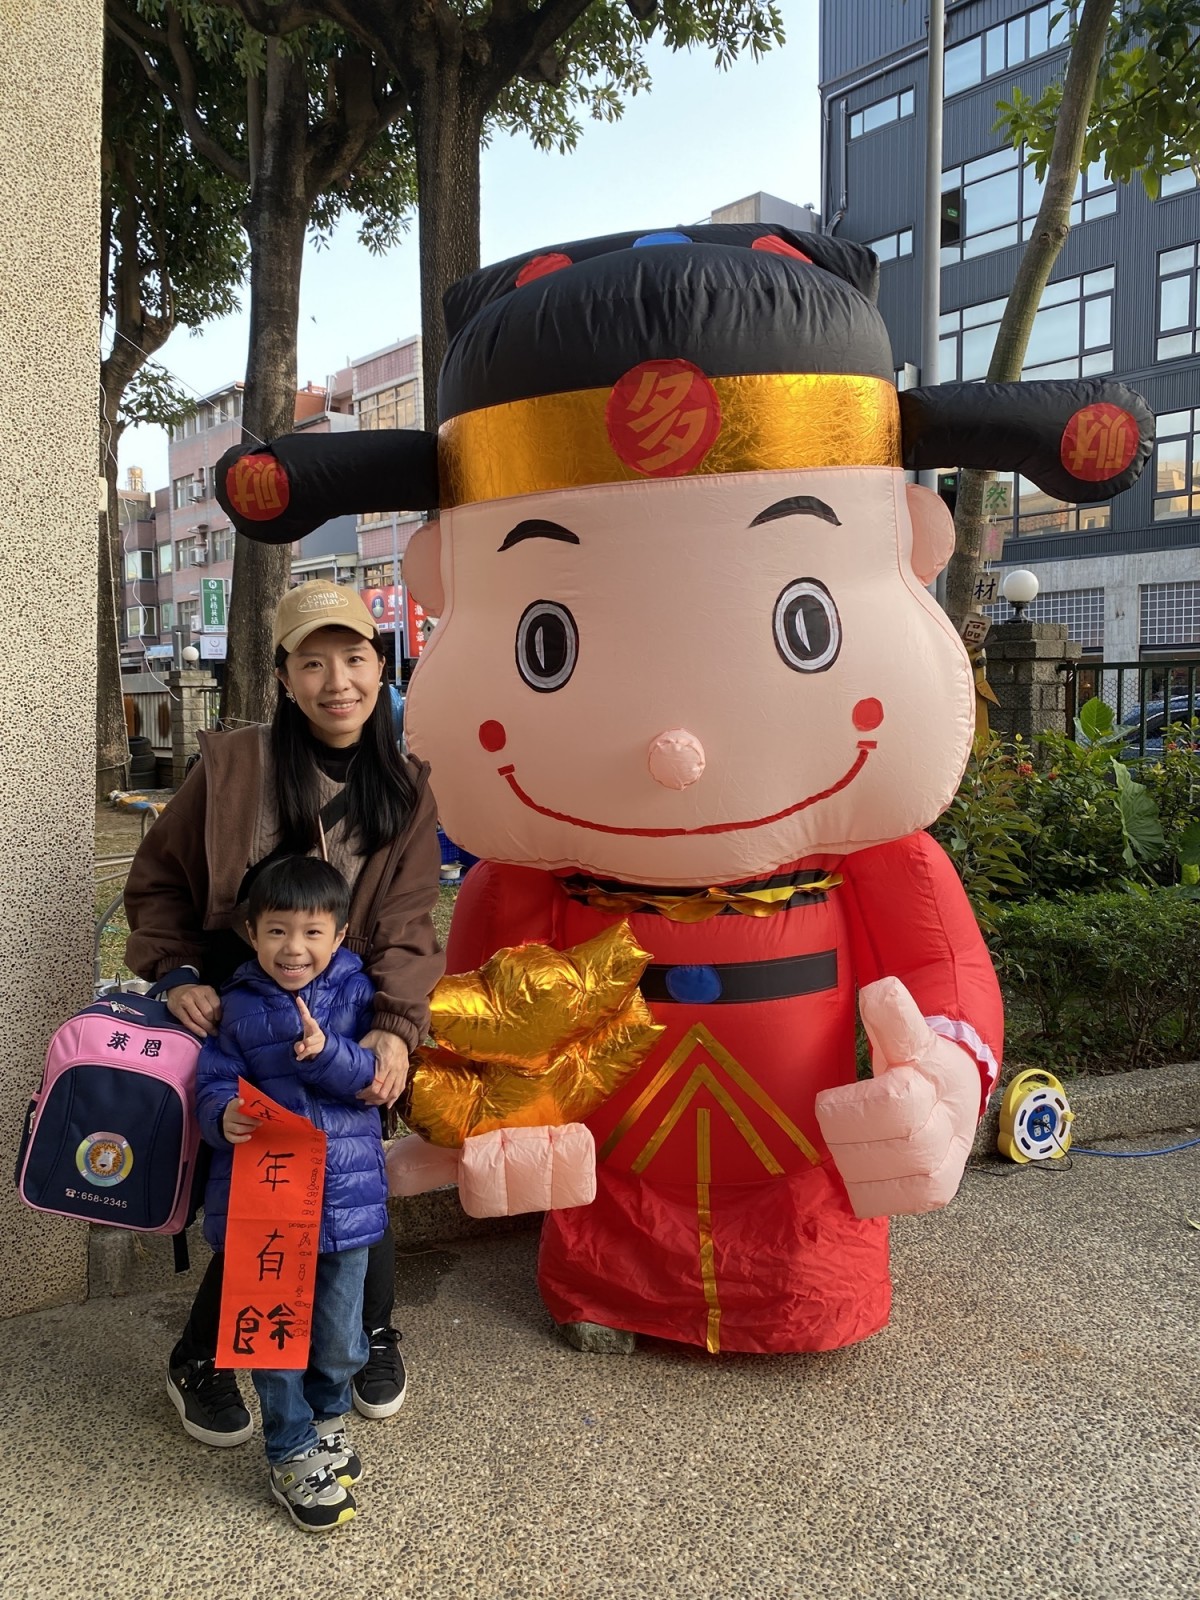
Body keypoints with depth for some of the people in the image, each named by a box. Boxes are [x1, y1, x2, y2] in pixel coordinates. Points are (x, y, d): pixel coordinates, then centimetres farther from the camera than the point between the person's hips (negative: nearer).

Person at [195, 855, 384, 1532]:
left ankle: (330, 1413, 43)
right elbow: (215, 1080, -3)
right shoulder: (238, 1004, 0)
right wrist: (223, 1115, -24)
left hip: (344, 1189, 0)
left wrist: (326, 1052, -28)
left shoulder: (354, 992, -3)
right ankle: (293, 1453, 30)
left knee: (340, 1329, 13)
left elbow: (372, 1077, -10)